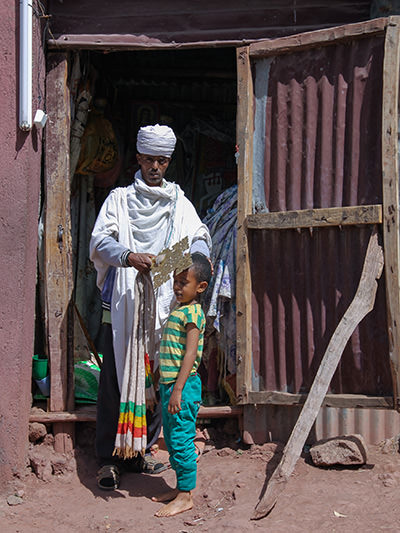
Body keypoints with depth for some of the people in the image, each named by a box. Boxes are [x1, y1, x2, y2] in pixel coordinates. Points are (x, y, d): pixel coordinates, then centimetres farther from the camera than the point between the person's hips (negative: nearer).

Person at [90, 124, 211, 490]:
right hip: (122, 303, -2)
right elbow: (100, 240, -5)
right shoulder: (119, 199, 8)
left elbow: (200, 237, 4)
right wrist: (129, 257, -25)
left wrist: (196, 258, -20)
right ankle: (109, 458, 5)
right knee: (116, 381, -4)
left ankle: (139, 452, 18)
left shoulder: (180, 203, 17)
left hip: (164, 305, 3)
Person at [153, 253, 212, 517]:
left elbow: (190, 354, -21)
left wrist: (178, 389, -24)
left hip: (184, 385, -10)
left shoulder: (193, 312, -15)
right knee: (171, 438, 17)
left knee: (182, 438, -4)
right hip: (169, 384, 10)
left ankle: (186, 496, 5)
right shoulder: (179, 310, 14)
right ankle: (180, 487, 29)